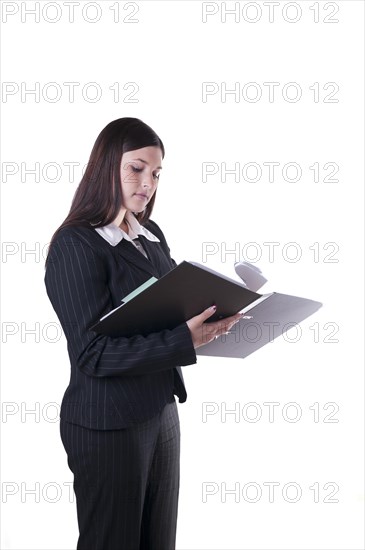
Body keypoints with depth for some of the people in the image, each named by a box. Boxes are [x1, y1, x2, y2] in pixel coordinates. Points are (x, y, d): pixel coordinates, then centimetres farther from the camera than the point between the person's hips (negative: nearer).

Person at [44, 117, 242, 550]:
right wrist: (186, 340, -30)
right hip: (107, 424, -7)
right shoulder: (75, 245, -14)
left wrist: (213, 316, -7)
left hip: (161, 411, 7)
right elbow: (93, 353, -21)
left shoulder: (152, 235, 9)